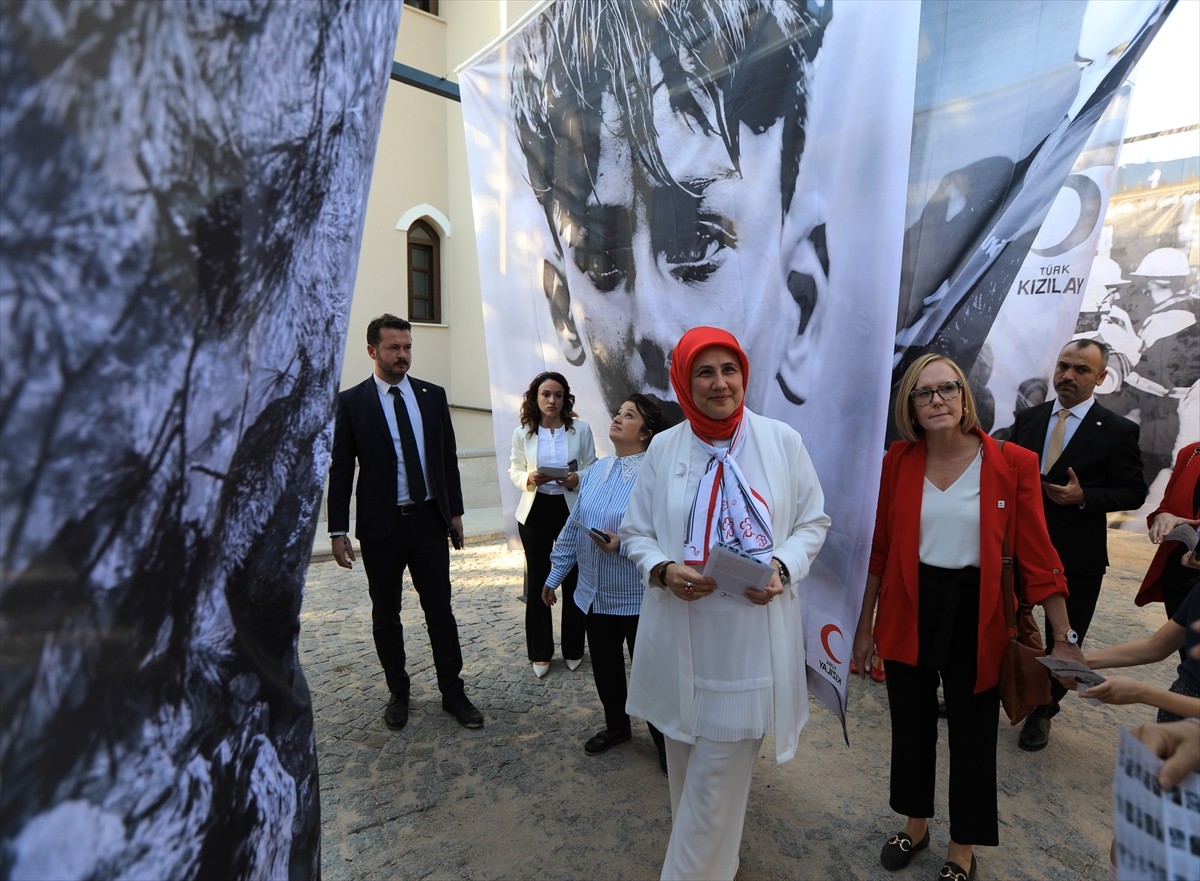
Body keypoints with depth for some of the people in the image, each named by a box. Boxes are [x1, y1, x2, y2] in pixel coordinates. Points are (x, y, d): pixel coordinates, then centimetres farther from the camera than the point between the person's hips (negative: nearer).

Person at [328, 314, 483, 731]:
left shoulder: (433, 395, 4)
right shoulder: (351, 402, -4)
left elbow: (448, 457, 9)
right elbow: (340, 469, -3)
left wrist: (455, 510, 8)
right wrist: (338, 530, -6)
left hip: (429, 520, 2)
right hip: (381, 525, -2)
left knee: (440, 609, 9)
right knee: (386, 615, 12)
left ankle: (453, 692, 22)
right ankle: (398, 692, 30)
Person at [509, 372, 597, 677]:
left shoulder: (581, 429, -2)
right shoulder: (522, 433, 1)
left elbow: (593, 469, 1)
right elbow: (514, 471, 5)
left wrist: (577, 479, -20)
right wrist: (529, 478, -16)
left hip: (572, 509, -1)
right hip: (535, 511, 1)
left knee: (574, 579, 5)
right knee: (537, 581, 6)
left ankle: (574, 650, 25)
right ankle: (540, 654, 22)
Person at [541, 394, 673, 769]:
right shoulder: (595, 471, 4)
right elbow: (573, 528, 11)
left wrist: (623, 545, -28)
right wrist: (555, 575, 15)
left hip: (638, 599, -6)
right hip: (595, 595, 7)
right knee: (605, 668, 22)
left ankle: (665, 742, 34)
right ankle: (616, 726, 47)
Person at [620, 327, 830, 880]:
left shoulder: (783, 441, -3)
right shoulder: (664, 448, 0)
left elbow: (813, 522, 5)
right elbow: (635, 531, 5)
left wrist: (783, 568, -14)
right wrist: (663, 570, -15)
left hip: (751, 634, -2)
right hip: (679, 634, 2)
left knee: (720, 772, 3)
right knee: (686, 766, 19)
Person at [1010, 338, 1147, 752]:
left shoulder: (1117, 430, -8)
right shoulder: (1027, 419, 2)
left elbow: (1133, 492, -5)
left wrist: (1084, 497, -21)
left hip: (1076, 554, -2)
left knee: (1064, 640, 12)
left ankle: (1042, 713, 32)